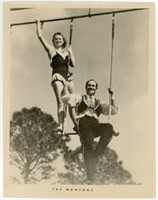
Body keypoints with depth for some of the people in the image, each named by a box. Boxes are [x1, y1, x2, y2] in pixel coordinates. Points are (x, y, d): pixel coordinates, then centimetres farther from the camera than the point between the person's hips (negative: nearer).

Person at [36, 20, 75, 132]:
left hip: (68, 76, 4)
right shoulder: (51, 49, 10)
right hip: (57, 76, -4)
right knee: (60, 102, -18)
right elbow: (40, 36, 9)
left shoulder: (67, 51, 18)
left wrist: (70, 52, 5)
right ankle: (60, 125, -27)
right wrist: (38, 24, 19)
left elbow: (73, 64, 8)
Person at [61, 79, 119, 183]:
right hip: (83, 124, -3)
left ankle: (96, 155, -24)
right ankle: (90, 175, -33)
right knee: (88, 144, -30)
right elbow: (66, 97, 11)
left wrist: (112, 95, 13)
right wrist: (66, 85, 16)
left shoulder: (99, 103, 31)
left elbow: (114, 110, 21)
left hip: (95, 125, 3)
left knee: (109, 127, -30)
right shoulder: (80, 98, 26)